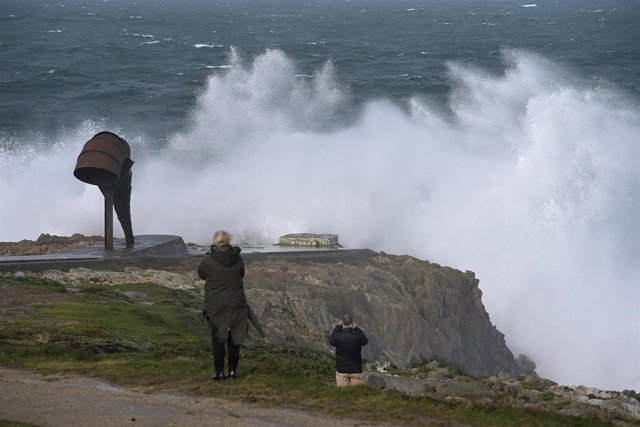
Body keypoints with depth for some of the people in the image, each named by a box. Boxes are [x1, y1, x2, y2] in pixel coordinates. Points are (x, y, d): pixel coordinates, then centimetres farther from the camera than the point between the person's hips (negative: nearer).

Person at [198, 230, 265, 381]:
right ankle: (233, 370, 13)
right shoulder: (237, 258, -6)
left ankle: (219, 371, 6)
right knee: (234, 337, 13)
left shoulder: (208, 260, -14)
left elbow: (201, 274, 5)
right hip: (236, 304, 2)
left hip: (215, 305, -2)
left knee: (217, 339, 8)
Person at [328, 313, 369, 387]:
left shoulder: (338, 337, -16)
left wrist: (338, 327, 11)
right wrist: (357, 329, 6)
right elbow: (365, 340, 6)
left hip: (341, 371, 1)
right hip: (356, 370, -1)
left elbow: (331, 340, 8)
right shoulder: (358, 337, -16)